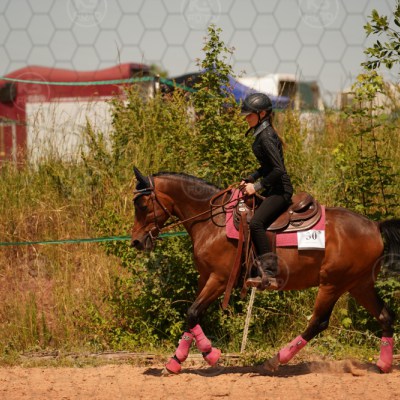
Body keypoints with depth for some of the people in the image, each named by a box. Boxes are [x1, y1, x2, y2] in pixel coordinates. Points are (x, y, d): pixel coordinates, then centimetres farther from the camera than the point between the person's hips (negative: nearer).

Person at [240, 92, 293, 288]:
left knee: (256, 223, -27)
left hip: (280, 190, -11)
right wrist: (250, 179, 13)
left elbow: (278, 169, -23)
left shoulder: (266, 136, -17)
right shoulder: (262, 133, 15)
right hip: (273, 190, 11)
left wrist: (257, 186, -18)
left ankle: (269, 271, -29)